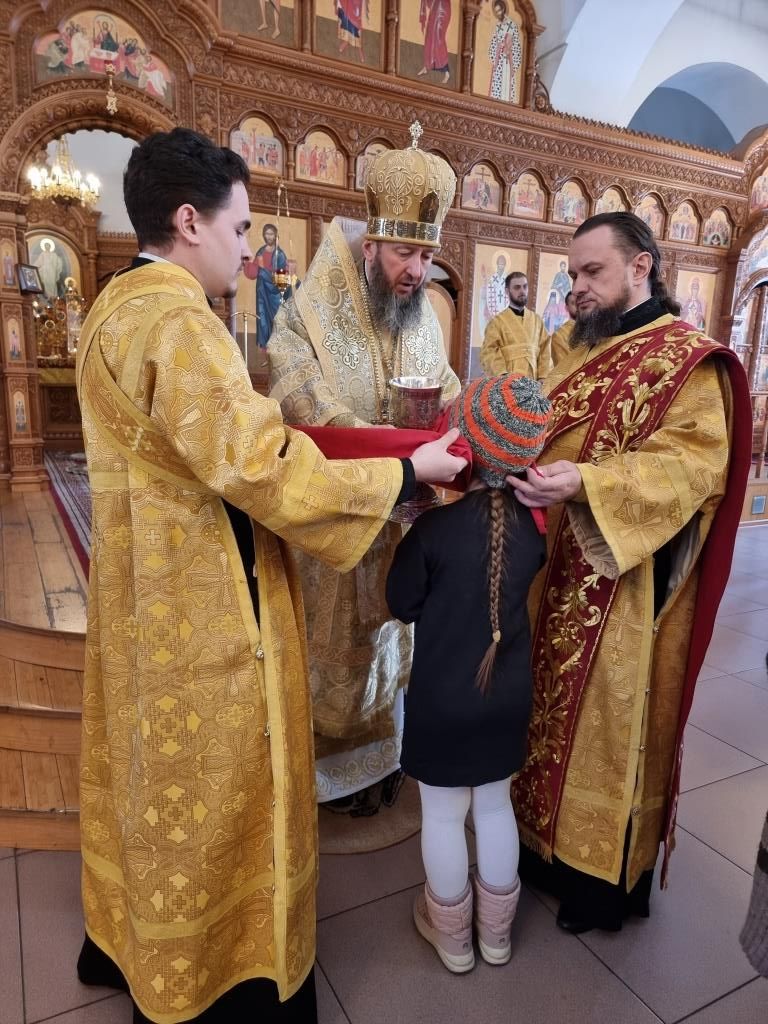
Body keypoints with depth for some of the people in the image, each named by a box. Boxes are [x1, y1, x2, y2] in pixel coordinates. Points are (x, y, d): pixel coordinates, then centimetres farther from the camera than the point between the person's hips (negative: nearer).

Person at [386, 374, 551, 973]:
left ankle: (452, 934, 38)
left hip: (443, 699, -4)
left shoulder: (434, 525, -23)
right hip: (509, 694, 4)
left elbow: (401, 605, -10)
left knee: (443, 816, 16)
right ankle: (496, 932, 41)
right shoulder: (532, 523, -10)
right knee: (496, 805, 22)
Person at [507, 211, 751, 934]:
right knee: (555, 710, 16)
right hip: (557, 575, 7)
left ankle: (609, 875, 28)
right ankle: (550, 841, 37)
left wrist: (584, 484, -32)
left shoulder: (689, 359, -10)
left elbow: (695, 464, -21)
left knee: (610, 724, 6)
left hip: (622, 592, -7)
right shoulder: (584, 354, 14)